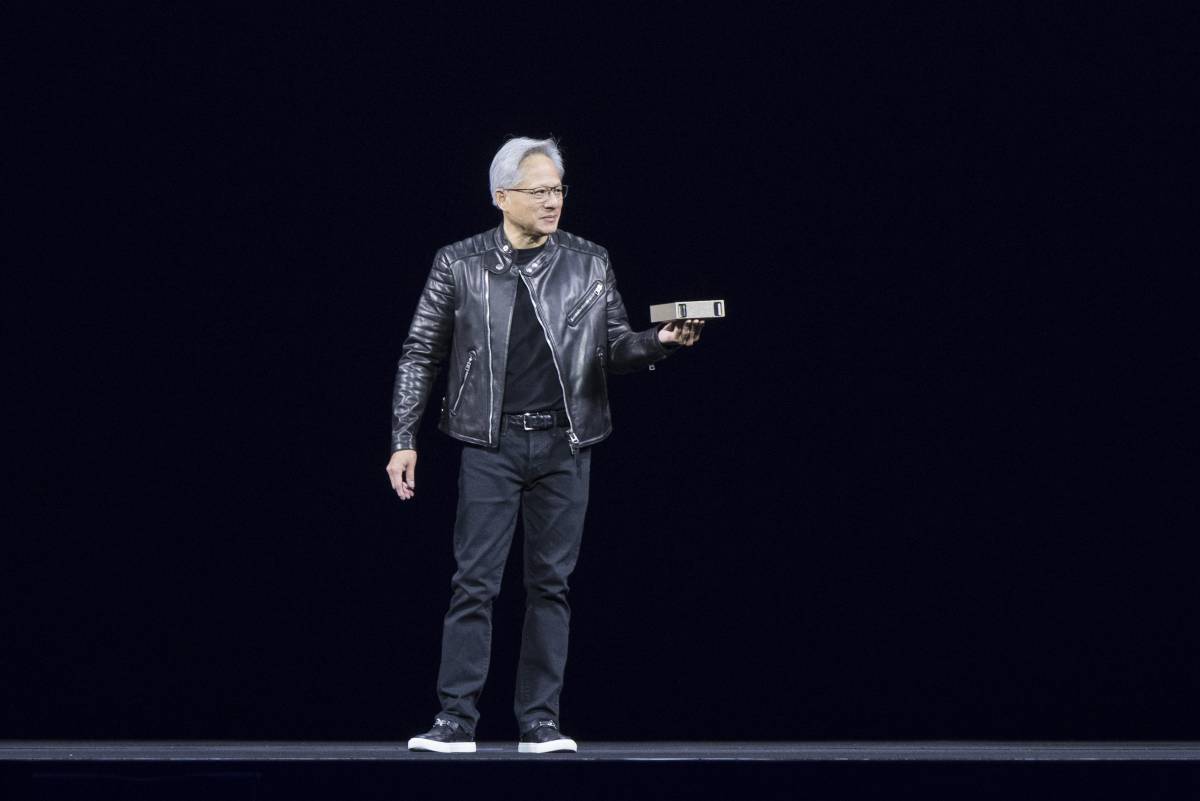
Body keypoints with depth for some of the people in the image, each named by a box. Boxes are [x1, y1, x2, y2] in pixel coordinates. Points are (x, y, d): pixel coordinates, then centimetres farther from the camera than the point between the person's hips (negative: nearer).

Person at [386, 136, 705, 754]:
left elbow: (615, 348, 10)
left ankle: (540, 723, 9)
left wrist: (660, 341, -11)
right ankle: (456, 721, -2)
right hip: (491, 443, -2)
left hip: (564, 445, 2)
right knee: (474, 581, -5)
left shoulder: (589, 264, 7)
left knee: (551, 583, 4)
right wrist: (404, 440, 0)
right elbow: (420, 355, 6)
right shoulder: (460, 265, 2)